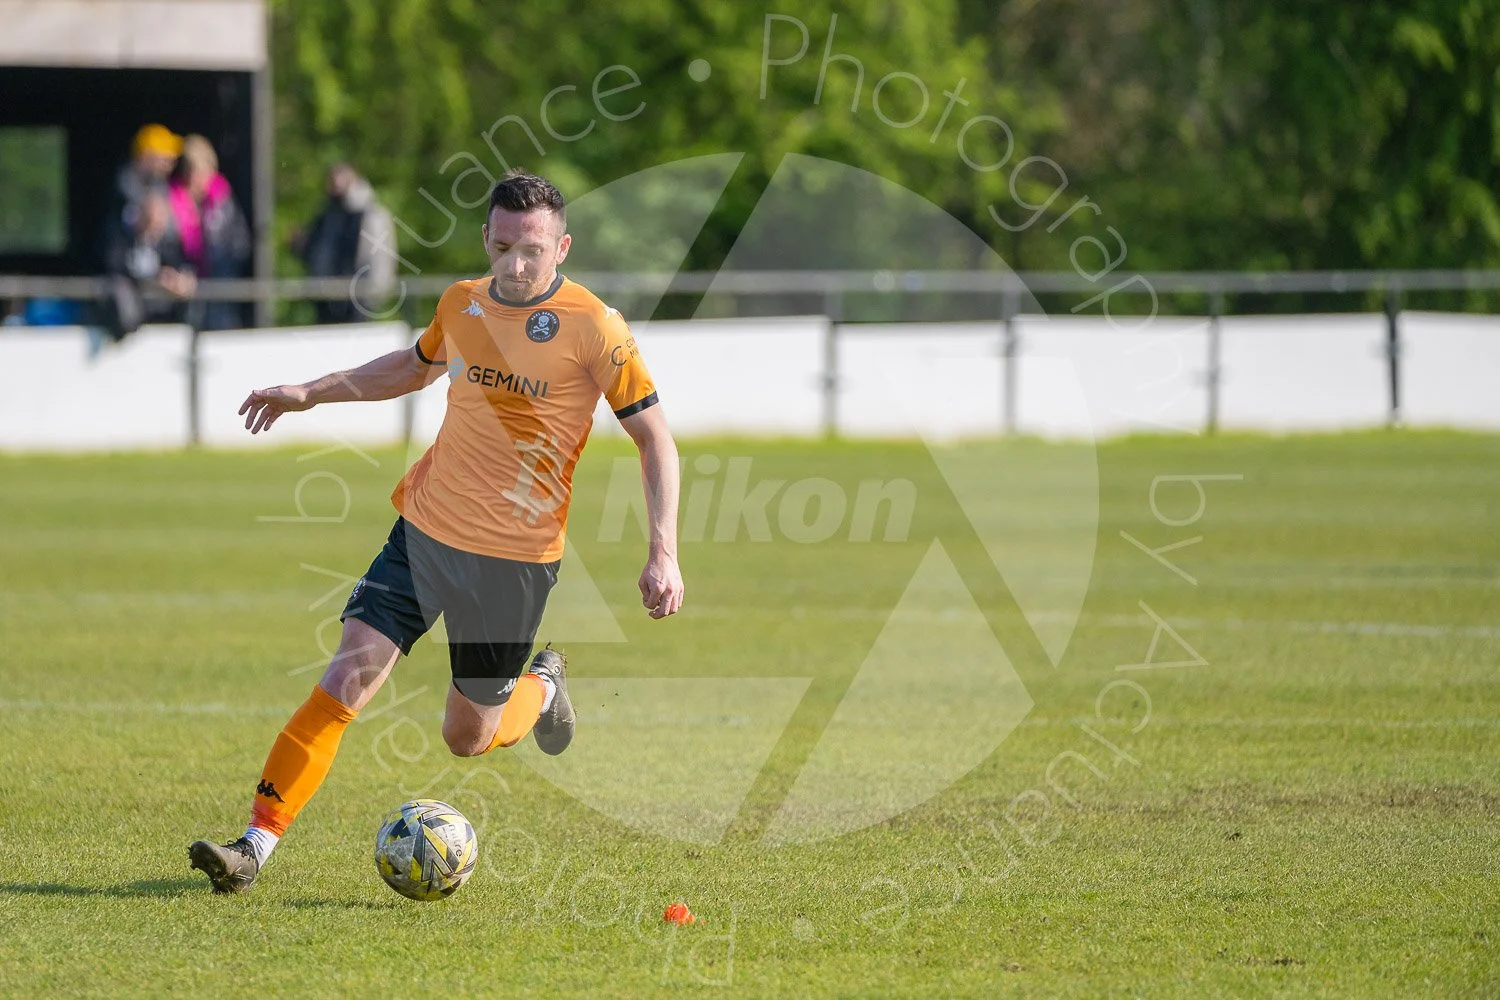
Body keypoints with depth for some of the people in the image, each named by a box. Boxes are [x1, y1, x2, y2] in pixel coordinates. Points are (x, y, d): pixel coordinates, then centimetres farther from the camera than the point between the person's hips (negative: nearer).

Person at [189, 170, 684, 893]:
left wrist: (663, 553, -16)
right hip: (423, 532, 4)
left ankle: (543, 687, 40)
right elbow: (416, 366, 27)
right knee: (345, 683, -11)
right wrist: (310, 393, 25)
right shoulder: (462, 303, 4)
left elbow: (654, 437, -8)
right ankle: (257, 845, -10)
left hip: (514, 558, -3)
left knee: (468, 738, 7)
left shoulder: (593, 329, -11)